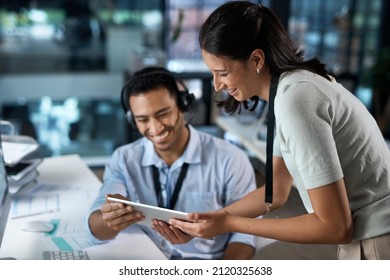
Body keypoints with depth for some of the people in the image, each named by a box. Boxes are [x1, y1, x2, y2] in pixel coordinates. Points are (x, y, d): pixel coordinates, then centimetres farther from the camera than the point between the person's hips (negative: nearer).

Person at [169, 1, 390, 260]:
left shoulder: (295, 100, -23)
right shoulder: (287, 87, 4)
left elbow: (335, 226, -22)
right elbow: (276, 192, 10)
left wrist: (229, 224, -18)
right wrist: (208, 219, 2)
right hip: (365, 239, 8)